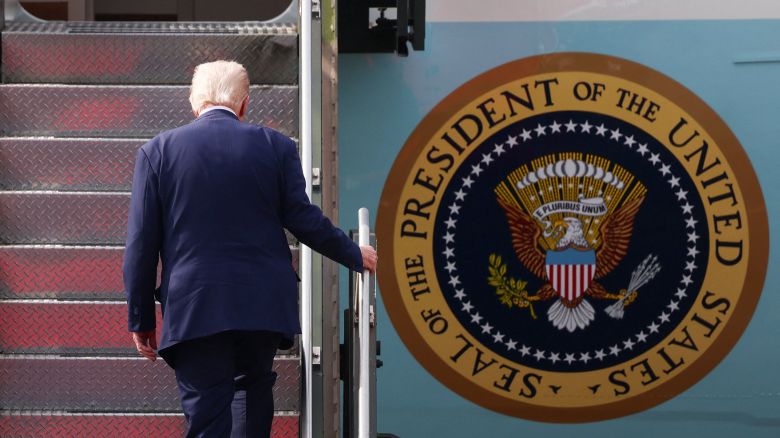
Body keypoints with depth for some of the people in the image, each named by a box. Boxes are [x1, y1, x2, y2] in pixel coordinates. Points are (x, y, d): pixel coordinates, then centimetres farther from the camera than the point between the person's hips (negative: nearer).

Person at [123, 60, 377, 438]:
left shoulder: (157, 151, 1)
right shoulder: (275, 146, 3)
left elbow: (141, 245, 1)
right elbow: (303, 220, 2)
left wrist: (141, 319, 7)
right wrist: (354, 256, 18)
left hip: (193, 309, -1)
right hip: (264, 305, 2)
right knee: (253, 386, 24)